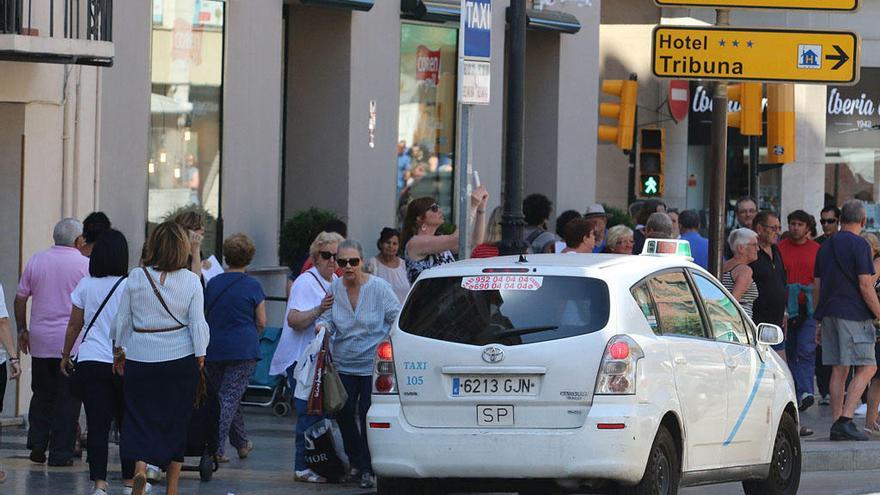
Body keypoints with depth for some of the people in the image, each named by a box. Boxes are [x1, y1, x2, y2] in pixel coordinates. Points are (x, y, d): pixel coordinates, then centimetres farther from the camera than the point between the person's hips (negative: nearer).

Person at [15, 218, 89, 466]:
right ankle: (60, 452, 1)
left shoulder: (36, 261, 5)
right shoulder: (86, 265, -6)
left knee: (42, 394, 15)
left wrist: (22, 329, 18)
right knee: (67, 399, 1)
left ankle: (37, 444, 9)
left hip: (40, 341, 3)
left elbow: (20, 298, 8)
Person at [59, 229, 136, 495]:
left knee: (97, 424, -1)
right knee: (128, 423, 12)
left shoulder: (86, 286, 1)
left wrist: (65, 356, 22)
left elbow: (74, 326, 9)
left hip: (90, 363, 1)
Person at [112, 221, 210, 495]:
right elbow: (198, 323, -6)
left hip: (140, 358, 0)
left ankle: (140, 468, -19)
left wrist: (119, 350, 16)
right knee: (177, 420, 11)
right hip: (180, 359, 0)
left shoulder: (136, 278, -3)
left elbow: (123, 319, 4)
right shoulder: (191, 281, -6)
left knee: (139, 416, 7)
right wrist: (200, 356, 5)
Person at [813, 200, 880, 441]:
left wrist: (819, 322, 22)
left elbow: (817, 287, 17)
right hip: (853, 313, -7)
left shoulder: (826, 247, 15)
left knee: (839, 370, 9)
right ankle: (845, 420, -17)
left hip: (829, 313, 7)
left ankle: (837, 425, 5)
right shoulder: (859, 245, -8)